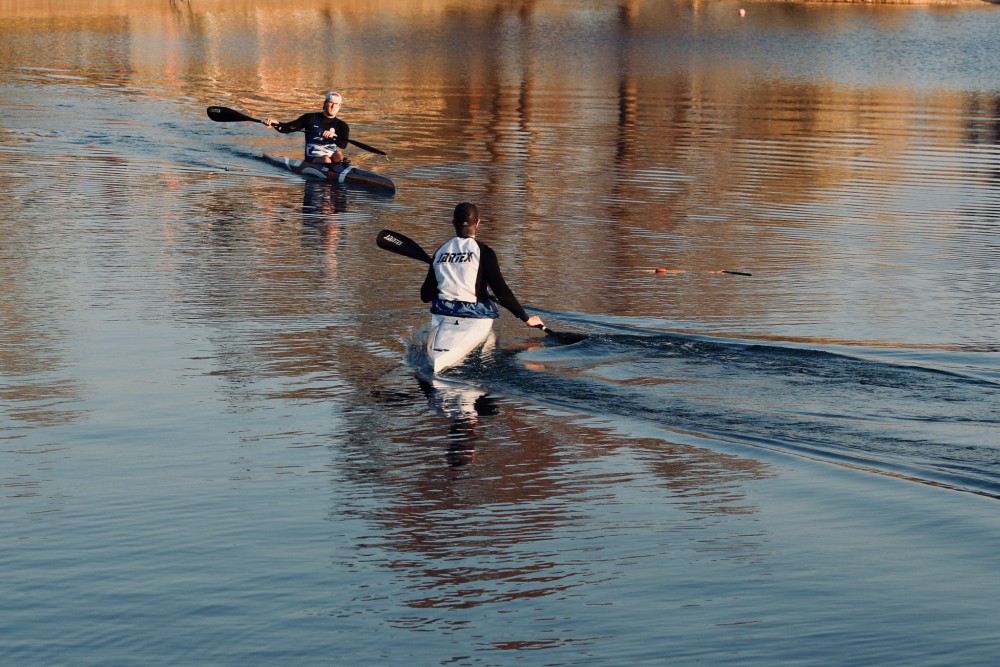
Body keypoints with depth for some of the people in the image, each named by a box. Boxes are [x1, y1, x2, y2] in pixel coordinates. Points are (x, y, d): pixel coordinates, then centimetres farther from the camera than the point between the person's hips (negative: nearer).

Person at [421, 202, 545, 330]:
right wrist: (527, 319, -1)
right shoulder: (483, 251, -5)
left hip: (442, 312, 4)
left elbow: (425, 296, 9)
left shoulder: (441, 251, 8)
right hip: (473, 315, -4)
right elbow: (502, 291, -8)